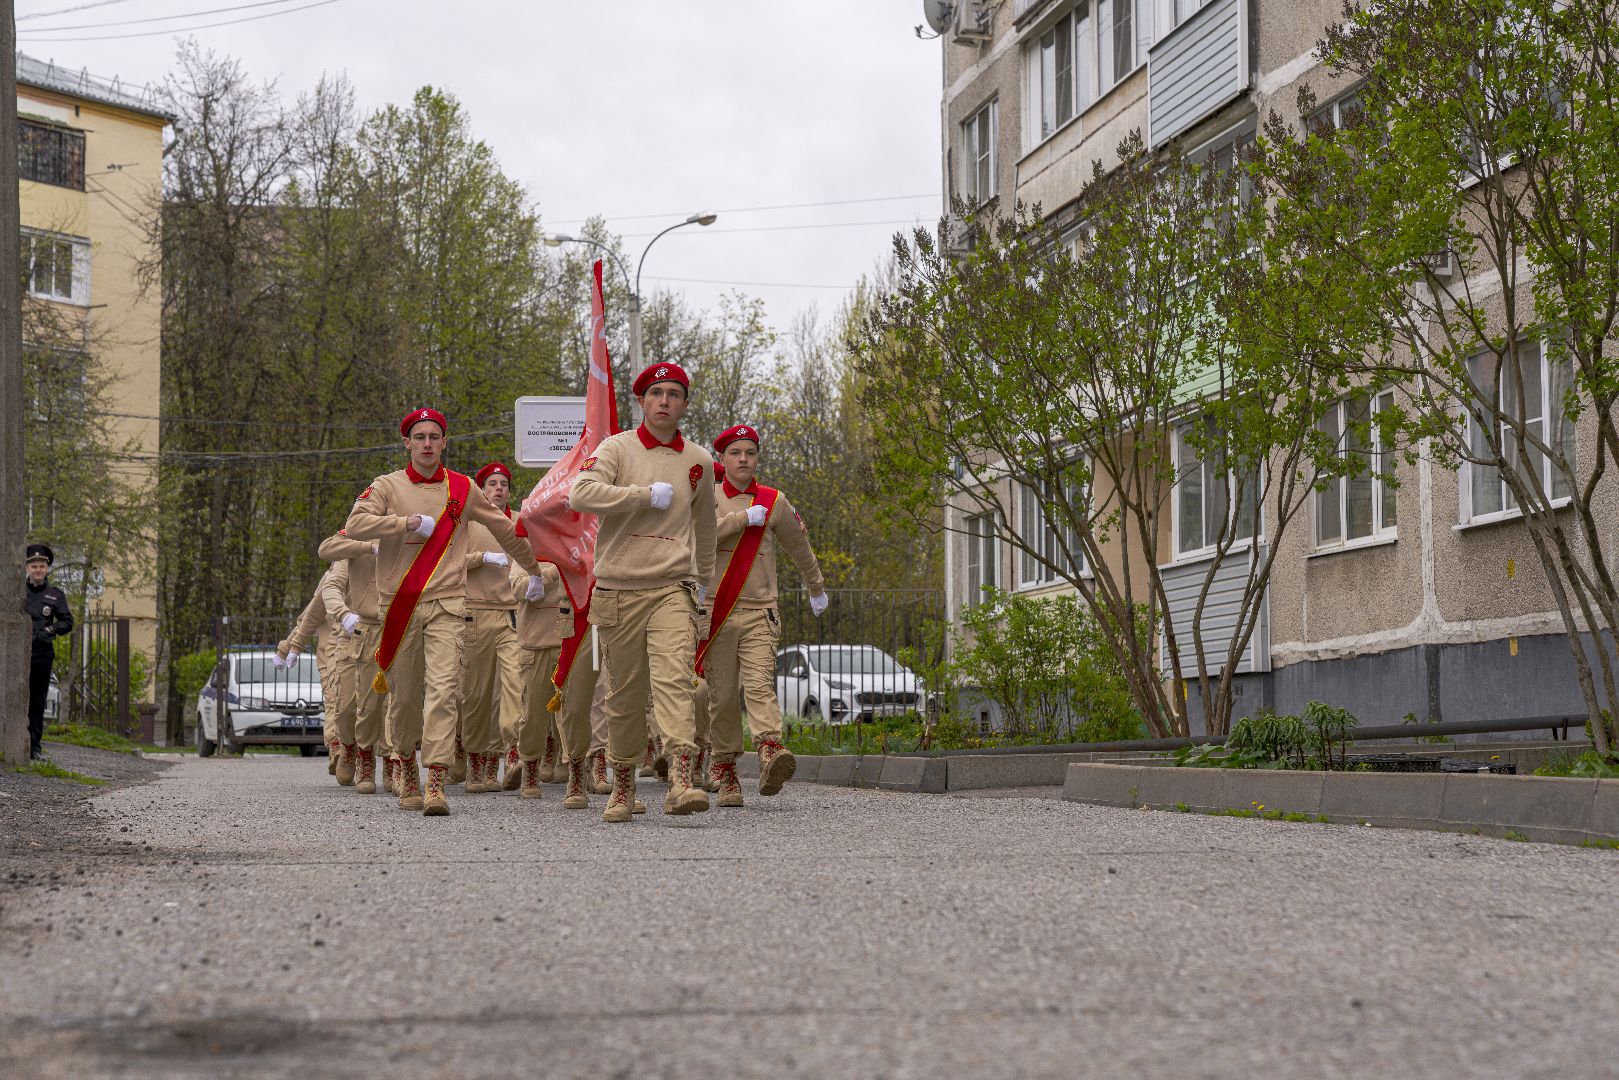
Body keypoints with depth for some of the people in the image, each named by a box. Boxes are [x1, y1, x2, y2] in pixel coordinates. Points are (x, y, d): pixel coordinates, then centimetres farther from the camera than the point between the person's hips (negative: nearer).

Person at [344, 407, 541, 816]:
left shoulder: (461, 489, 10)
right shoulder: (388, 487, 6)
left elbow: (503, 529, 23)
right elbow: (356, 525, -11)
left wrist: (533, 568, 32)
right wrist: (411, 522, -16)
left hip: (446, 603, 0)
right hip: (400, 603, 0)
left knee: (442, 690, -15)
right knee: (403, 695, 6)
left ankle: (436, 784, -21)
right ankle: (407, 767, 30)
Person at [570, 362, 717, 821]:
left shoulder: (699, 461, 11)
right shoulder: (617, 448, 1)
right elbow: (580, 494, -18)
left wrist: (704, 580, 34)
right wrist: (648, 494, -15)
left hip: (673, 589, 1)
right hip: (619, 590, -1)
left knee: (675, 679, -18)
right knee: (624, 692, 6)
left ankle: (680, 782, -29)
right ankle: (623, 784, 22)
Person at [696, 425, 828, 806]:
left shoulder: (774, 502, 9)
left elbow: (799, 546, 24)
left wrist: (816, 589, 36)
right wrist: (744, 517, -14)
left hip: (760, 611, 0)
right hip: (715, 613, 0)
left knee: (760, 684, -18)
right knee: (722, 695, 1)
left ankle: (770, 753, -35)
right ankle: (724, 767, 12)